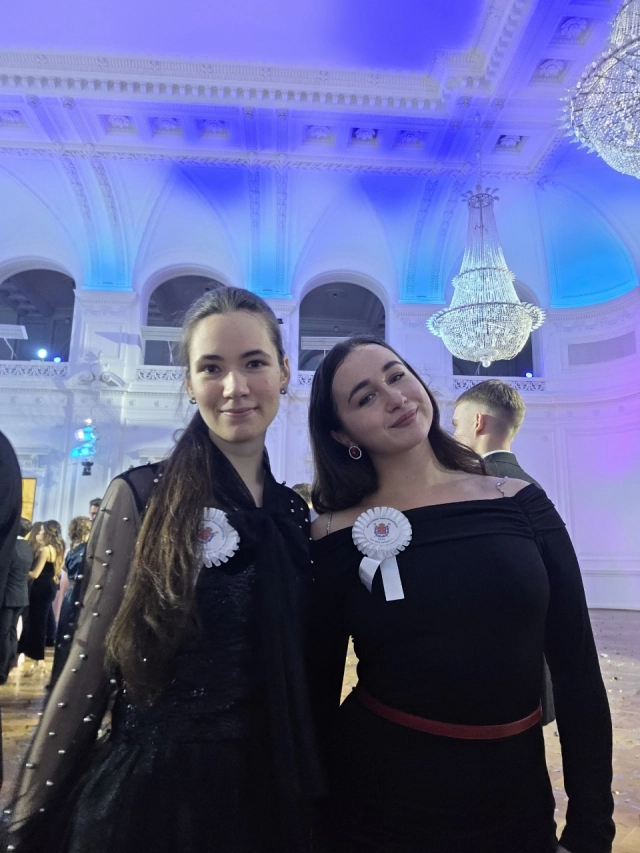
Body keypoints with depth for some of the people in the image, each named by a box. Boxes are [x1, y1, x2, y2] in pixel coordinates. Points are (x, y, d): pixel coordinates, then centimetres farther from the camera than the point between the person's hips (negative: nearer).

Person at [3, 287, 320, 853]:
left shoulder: (296, 514, -1)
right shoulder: (141, 497, -13)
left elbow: (300, 676, 7)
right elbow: (89, 664, -11)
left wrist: (310, 790, 10)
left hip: (267, 794, 4)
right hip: (150, 791, -3)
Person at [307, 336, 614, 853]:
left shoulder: (522, 504, -6)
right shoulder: (336, 537, -10)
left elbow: (578, 670, -2)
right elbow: (317, 693, -3)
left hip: (517, 797, 2)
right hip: (374, 798, -1)